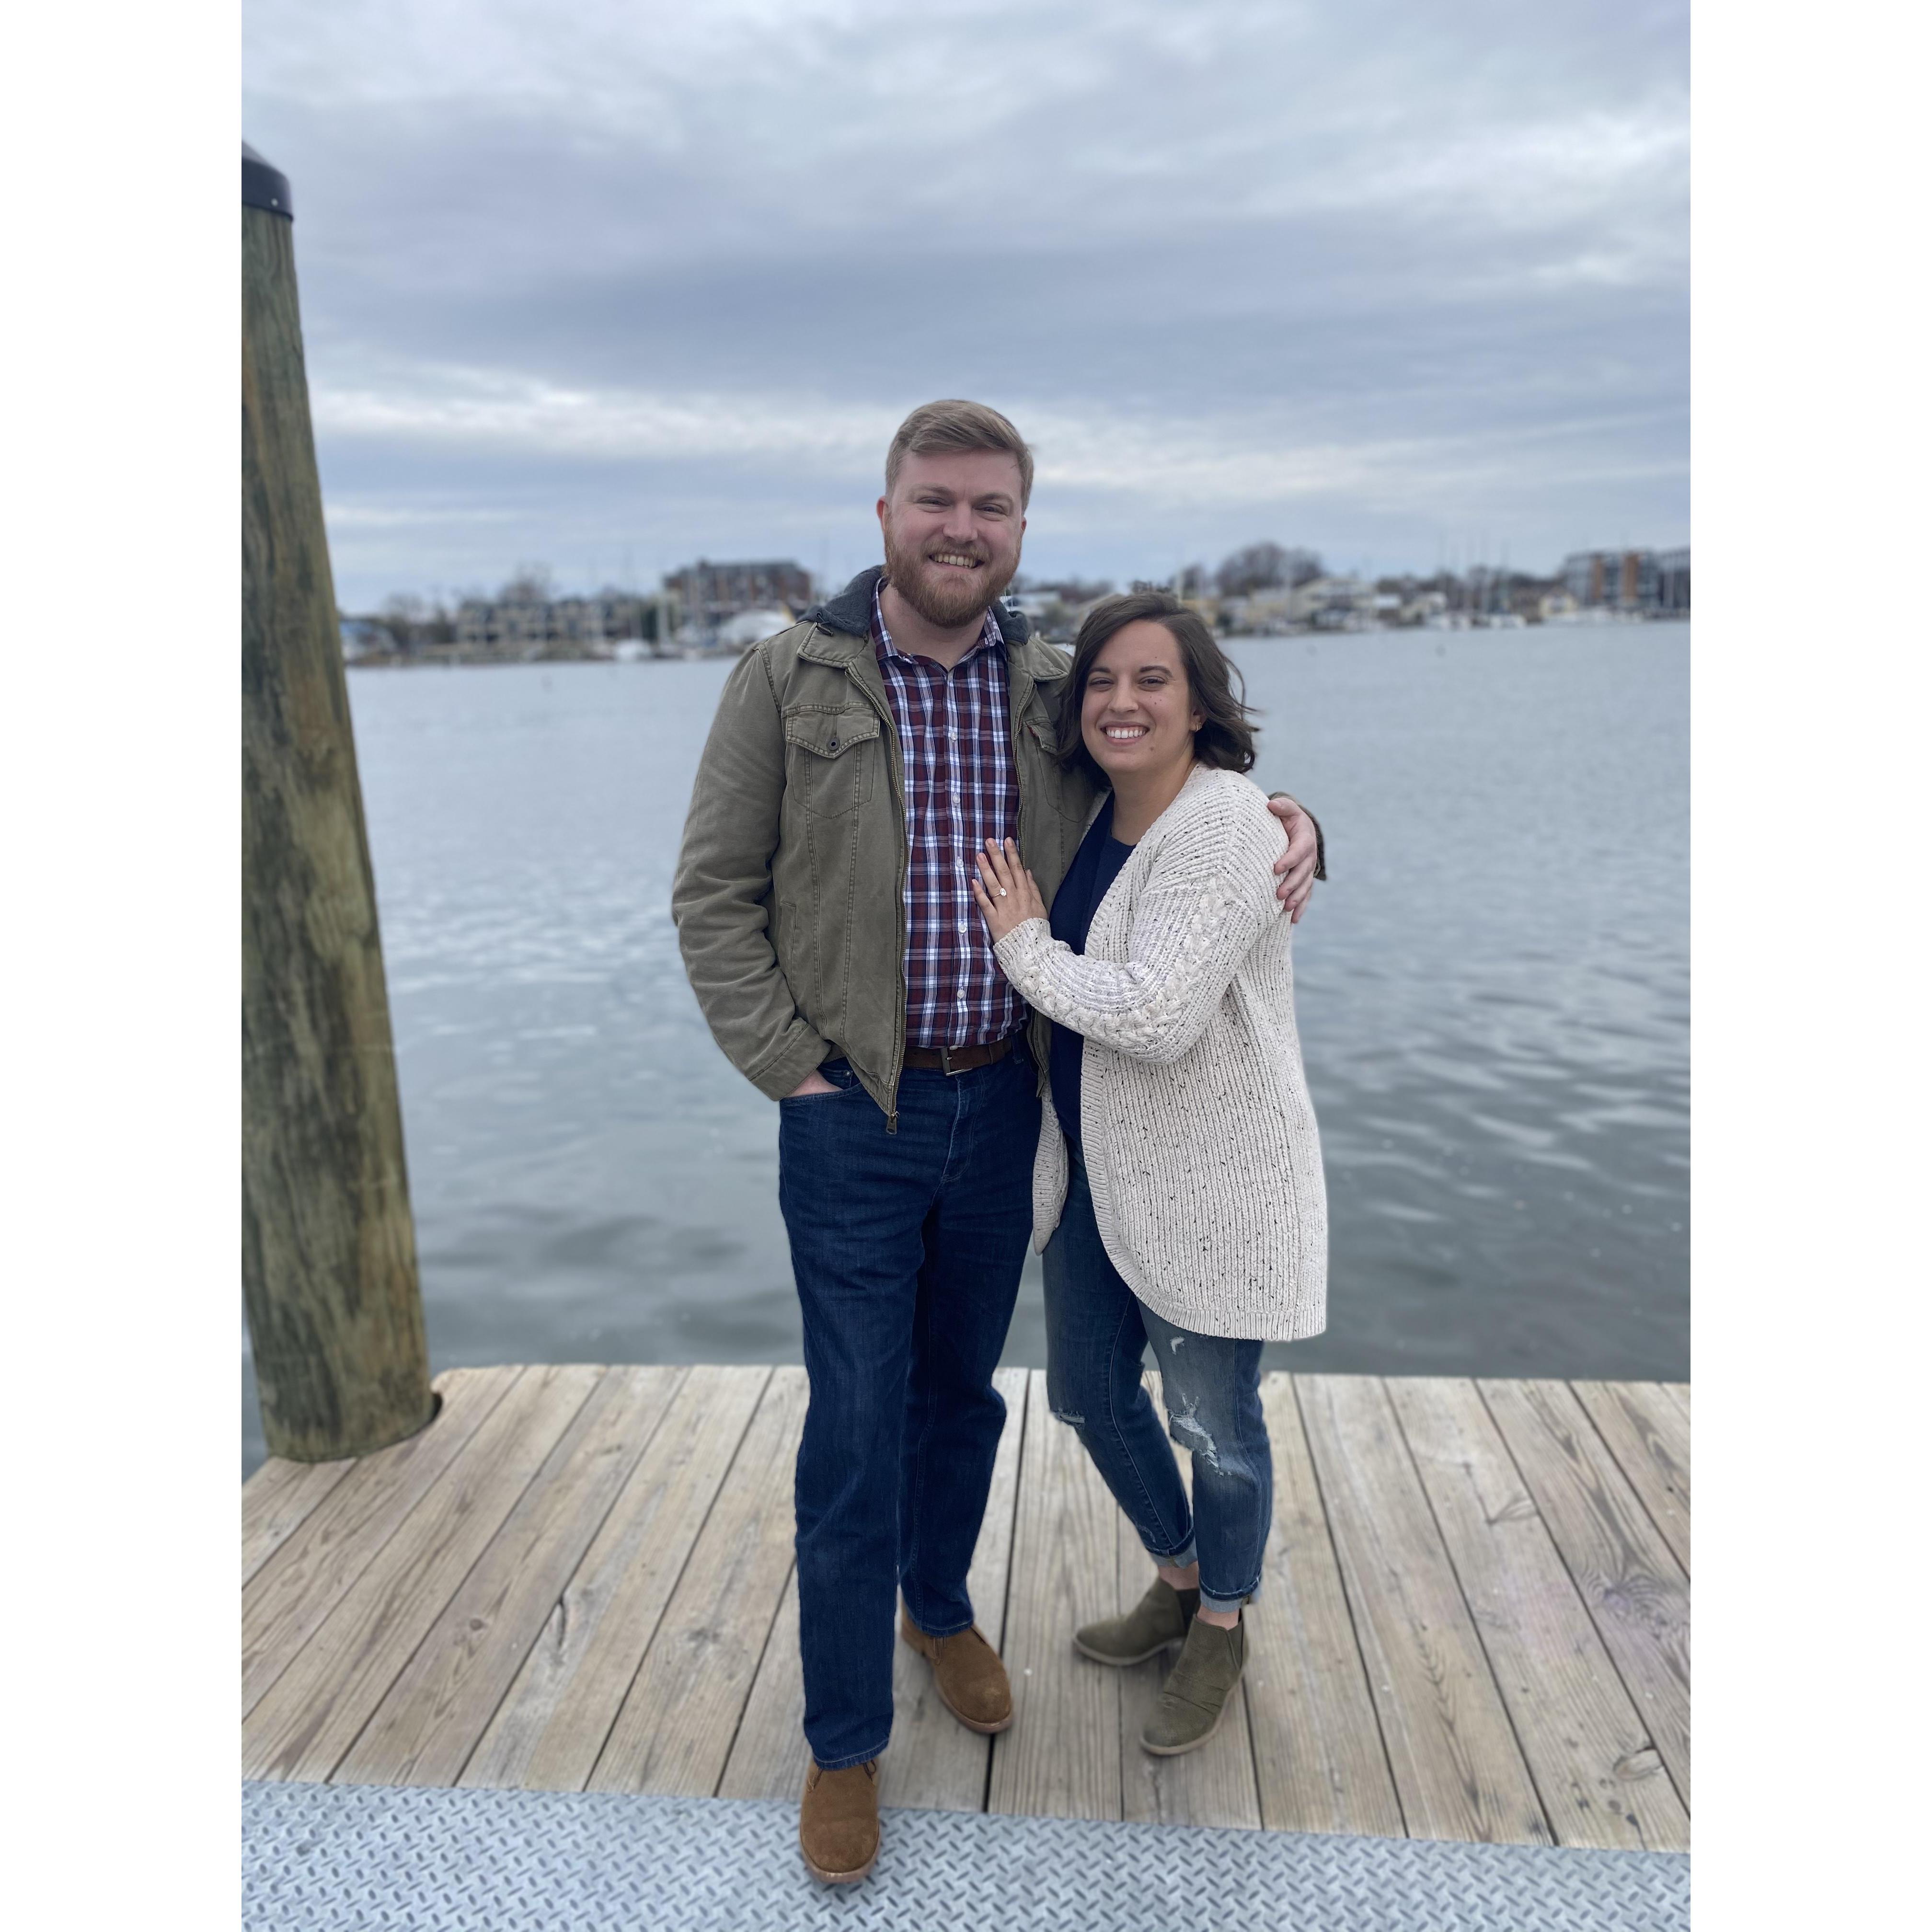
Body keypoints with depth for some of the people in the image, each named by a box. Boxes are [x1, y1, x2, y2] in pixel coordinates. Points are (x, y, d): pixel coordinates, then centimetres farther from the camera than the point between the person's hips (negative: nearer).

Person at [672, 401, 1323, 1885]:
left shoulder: (1059, 693, 1)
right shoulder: (785, 680, -6)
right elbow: (713, 897, -4)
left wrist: (1286, 824, -7)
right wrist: (787, 1067, -10)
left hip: (1001, 1105, 3)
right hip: (851, 1110, -3)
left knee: (963, 1385, 19)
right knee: (857, 1421, 4)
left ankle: (942, 1608, 47)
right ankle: (847, 1738, 26)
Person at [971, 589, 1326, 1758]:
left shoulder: (1220, 827, -21)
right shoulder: (1095, 817, 5)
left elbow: (1157, 1015, -30)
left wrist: (1027, 947, -17)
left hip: (1211, 1178, -8)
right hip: (1100, 1167, 9)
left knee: (1212, 1421, 10)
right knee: (1090, 1392, 20)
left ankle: (1222, 1634, 38)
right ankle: (1176, 1584, 46)